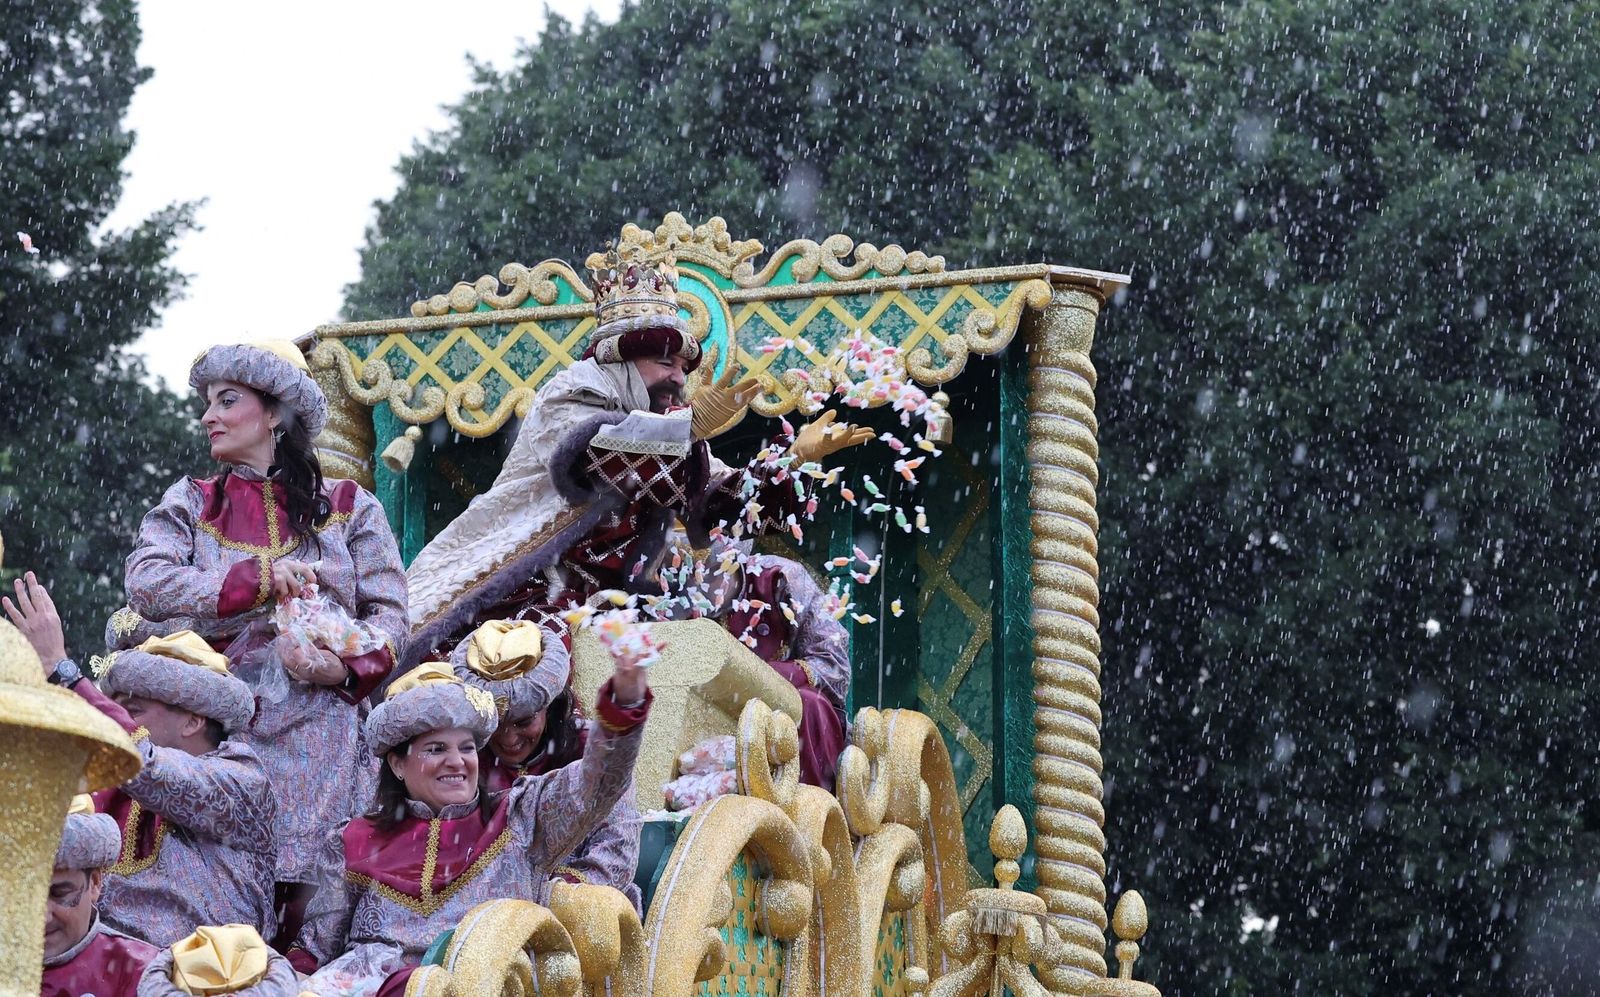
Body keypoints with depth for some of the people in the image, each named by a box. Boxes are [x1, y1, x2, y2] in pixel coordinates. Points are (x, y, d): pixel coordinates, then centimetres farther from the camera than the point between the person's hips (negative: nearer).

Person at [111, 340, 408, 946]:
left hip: (318, 731, -1)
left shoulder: (347, 506, 12)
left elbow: (388, 615, 6)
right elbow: (147, 583, -2)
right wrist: (260, 579, -10)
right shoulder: (190, 504, 15)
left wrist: (344, 668, -13)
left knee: (308, 910, -8)